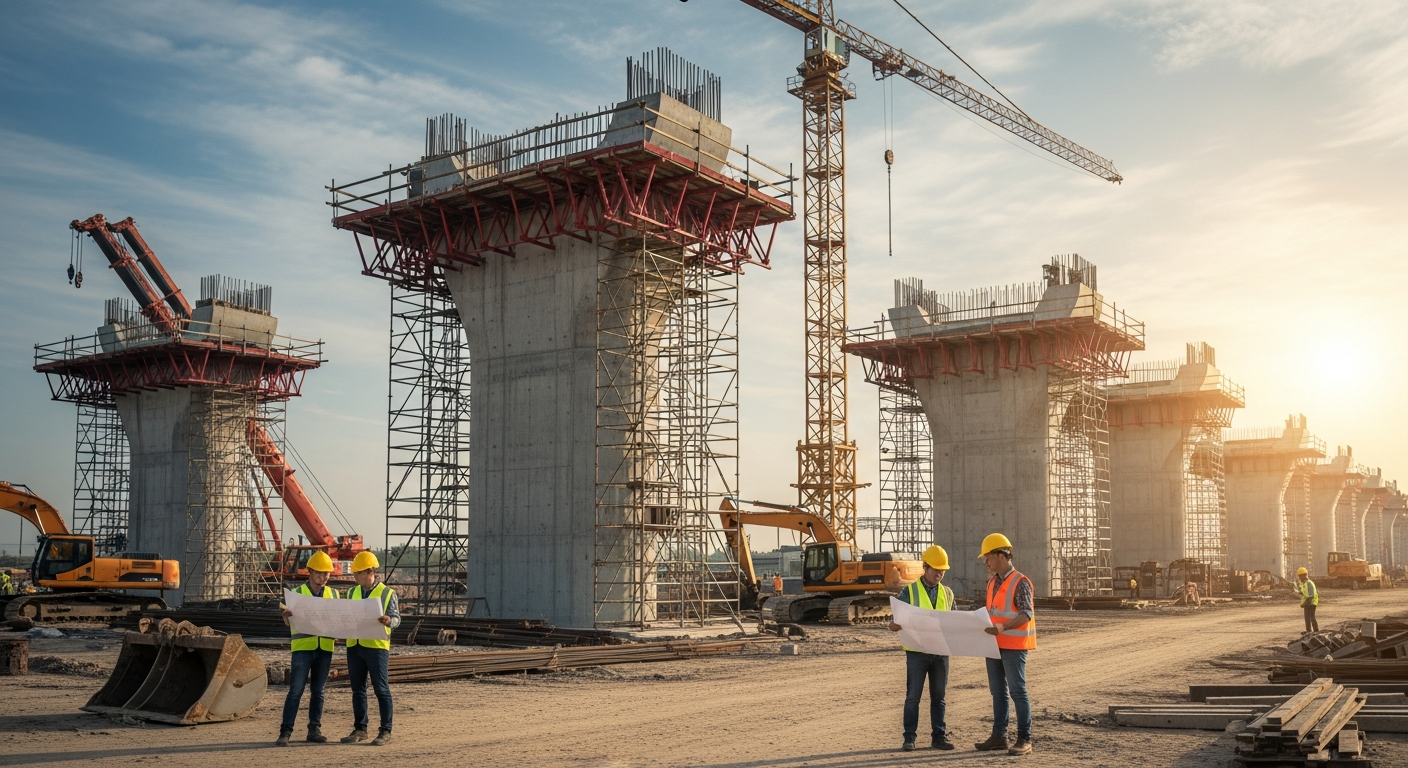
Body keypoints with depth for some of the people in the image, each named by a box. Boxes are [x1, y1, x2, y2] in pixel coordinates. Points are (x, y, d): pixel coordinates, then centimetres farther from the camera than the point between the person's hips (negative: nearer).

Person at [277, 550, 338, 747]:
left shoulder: (333, 594, 11)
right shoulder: (297, 593, 3)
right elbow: (289, 622, 2)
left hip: (325, 647, 3)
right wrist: (286, 616, -21)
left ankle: (314, 729, 16)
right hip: (302, 646, -3)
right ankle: (285, 731, -4)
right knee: (296, 690, -7)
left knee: (318, 690, 9)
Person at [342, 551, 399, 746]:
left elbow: (396, 618, -8)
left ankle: (386, 732, 4)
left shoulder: (387, 593, -3)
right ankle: (360, 729, 20)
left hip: (376, 646, -6)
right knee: (358, 689, 11)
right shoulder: (352, 592, 13)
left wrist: (389, 620, -30)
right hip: (354, 646, 6)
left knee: (381, 689, -2)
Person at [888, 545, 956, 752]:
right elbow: (899, 621, -3)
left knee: (938, 696, 9)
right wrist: (895, 626, -27)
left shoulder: (947, 593, 11)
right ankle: (909, 737, 5)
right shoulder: (909, 591, -1)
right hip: (917, 652, -3)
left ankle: (939, 736, 16)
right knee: (913, 696, -1)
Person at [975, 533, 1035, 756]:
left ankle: (1024, 740, 2)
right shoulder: (993, 581, 11)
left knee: (1018, 692, -3)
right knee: (997, 692, 12)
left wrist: (1002, 628, -31)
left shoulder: (1020, 582, -12)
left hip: (1013, 646, -8)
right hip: (994, 644, 8)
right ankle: (999, 736, 19)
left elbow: (1027, 614, -20)